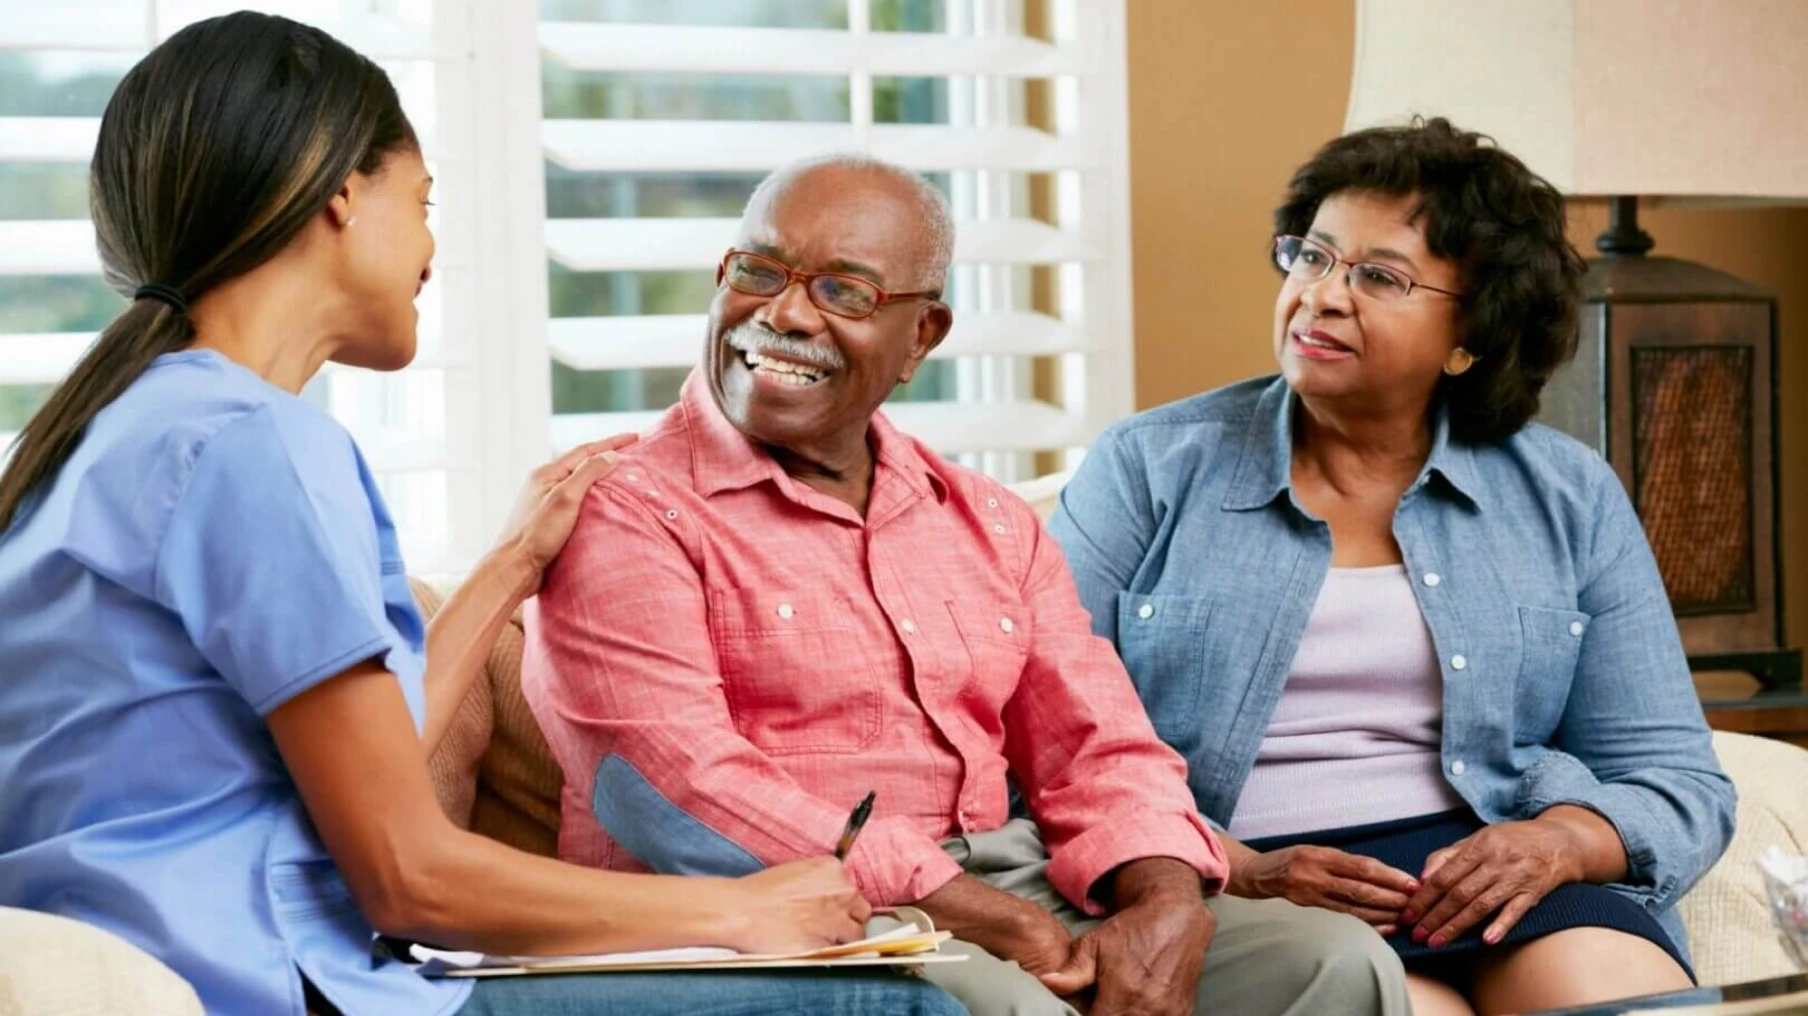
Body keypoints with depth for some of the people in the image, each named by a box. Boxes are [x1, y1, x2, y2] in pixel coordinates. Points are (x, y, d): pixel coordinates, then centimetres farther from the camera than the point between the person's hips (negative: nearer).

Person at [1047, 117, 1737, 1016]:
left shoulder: (1568, 498, 13)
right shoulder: (1148, 471, 7)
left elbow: (1680, 786, 11)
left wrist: (1555, 843, -11)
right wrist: (1237, 873, -16)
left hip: (1485, 875, 3)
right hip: (1235, 899, -2)